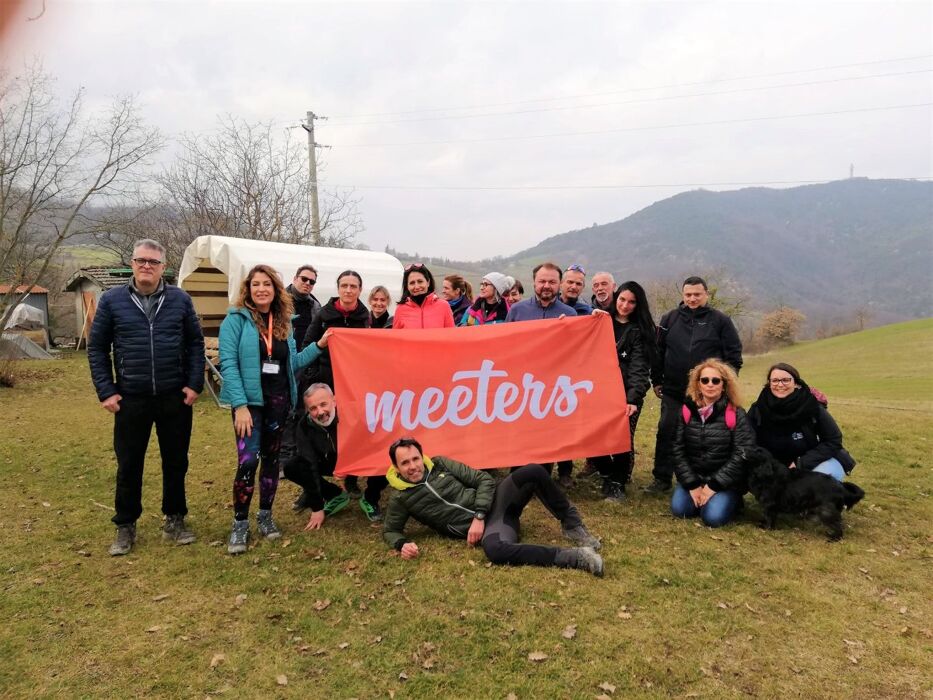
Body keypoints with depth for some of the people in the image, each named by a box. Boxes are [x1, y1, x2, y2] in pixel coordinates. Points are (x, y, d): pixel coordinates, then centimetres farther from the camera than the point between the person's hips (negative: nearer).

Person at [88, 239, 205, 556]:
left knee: (176, 462, 11)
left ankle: (174, 520, 27)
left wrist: (194, 384, -3)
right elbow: (97, 348, 3)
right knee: (129, 465, 10)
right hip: (130, 400, 0)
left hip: (175, 398, 1)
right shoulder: (111, 300, 0)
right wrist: (106, 391, -3)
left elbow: (196, 343, 5)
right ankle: (125, 526, 27)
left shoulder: (180, 300, 1)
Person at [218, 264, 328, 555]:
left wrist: (318, 346, 2)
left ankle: (265, 515, 27)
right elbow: (228, 363, -13)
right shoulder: (237, 319, -7)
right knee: (248, 460, -10)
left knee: (271, 458, 12)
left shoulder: (284, 321, 9)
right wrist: (240, 404, -20)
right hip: (249, 400, -5)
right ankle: (240, 524, 6)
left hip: (279, 400, 5)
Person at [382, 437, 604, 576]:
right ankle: (575, 556, -34)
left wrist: (479, 516, -11)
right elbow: (390, 531, 13)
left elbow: (484, 479, 5)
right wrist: (402, 544, -12)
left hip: (493, 502, 3)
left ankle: (572, 526, -6)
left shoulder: (440, 464, 6)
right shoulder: (400, 499, 1)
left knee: (534, 472, -23)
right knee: (494, 549, -41)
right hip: (481, 526, -3)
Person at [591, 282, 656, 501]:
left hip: (628, 393, -3)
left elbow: (639, 367, -10)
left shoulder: (640, 330, 1)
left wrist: (633, 398, -23)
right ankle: (607, 476, 23)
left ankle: (618, 483, 14)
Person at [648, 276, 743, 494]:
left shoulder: (721, 321, 0)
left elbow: (733, 355, 1)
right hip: (673, 391, 2)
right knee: (666, 433, 3)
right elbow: (658, 352, 10)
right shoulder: (669, 319, 6)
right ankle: (661, 478, 14)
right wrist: (657, 380, 8)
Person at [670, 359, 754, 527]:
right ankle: (699, 496, 12)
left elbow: (741, 455, -13)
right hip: (693, 476, 3)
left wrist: (714, 486, -16)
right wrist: (692, 485, -10)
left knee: (713, 517, -23)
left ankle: (731, 500, 9)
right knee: (679, 509, -19)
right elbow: (677, 449, -1)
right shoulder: (687, 411, -1)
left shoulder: (736, 415, -9)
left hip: (725, 481, -3)